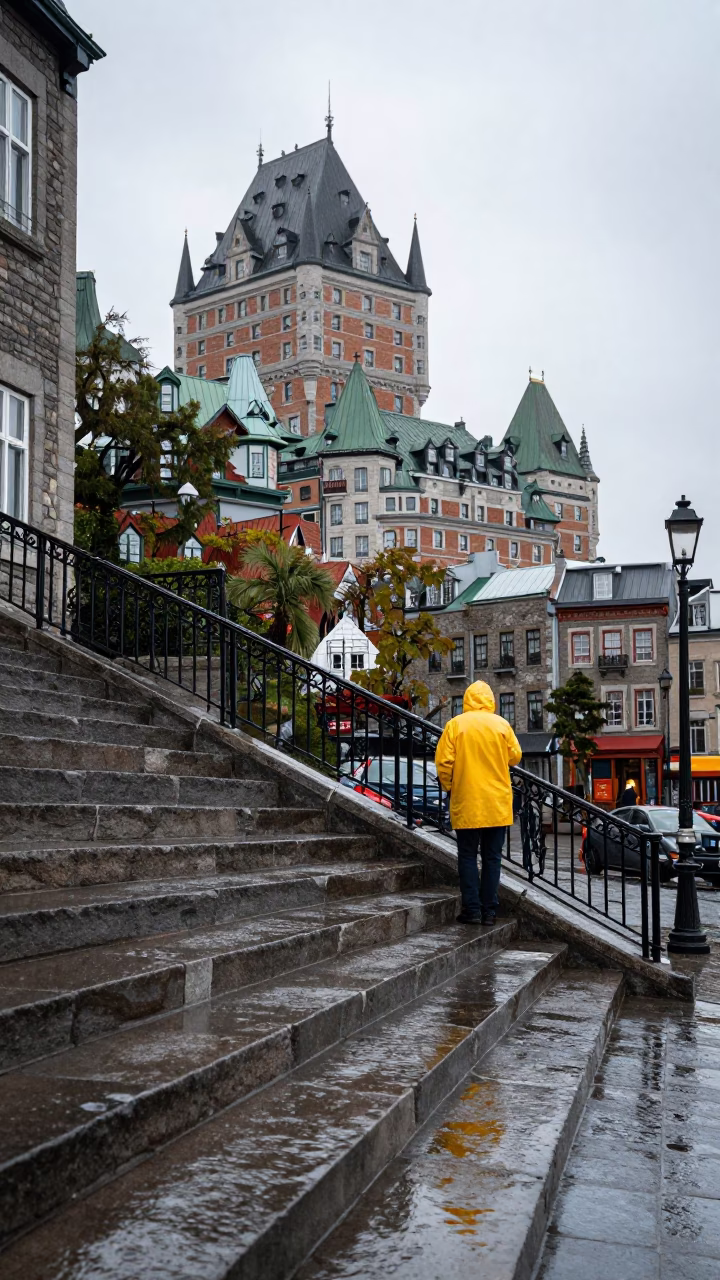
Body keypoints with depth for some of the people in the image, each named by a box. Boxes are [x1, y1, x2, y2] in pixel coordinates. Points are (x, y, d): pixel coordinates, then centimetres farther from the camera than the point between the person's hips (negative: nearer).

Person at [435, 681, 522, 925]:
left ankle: (472, 910, 2)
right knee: (492, 857, 7)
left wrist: (447, 786, 9)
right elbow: (515, 756, 7)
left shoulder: (455, 725, -4)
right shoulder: (501, 724, -1)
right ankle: (488, 911, 7)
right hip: (497, 803, 1)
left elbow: (443, 761, -7)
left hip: (466, 803, -1)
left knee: (468, 856, 6)